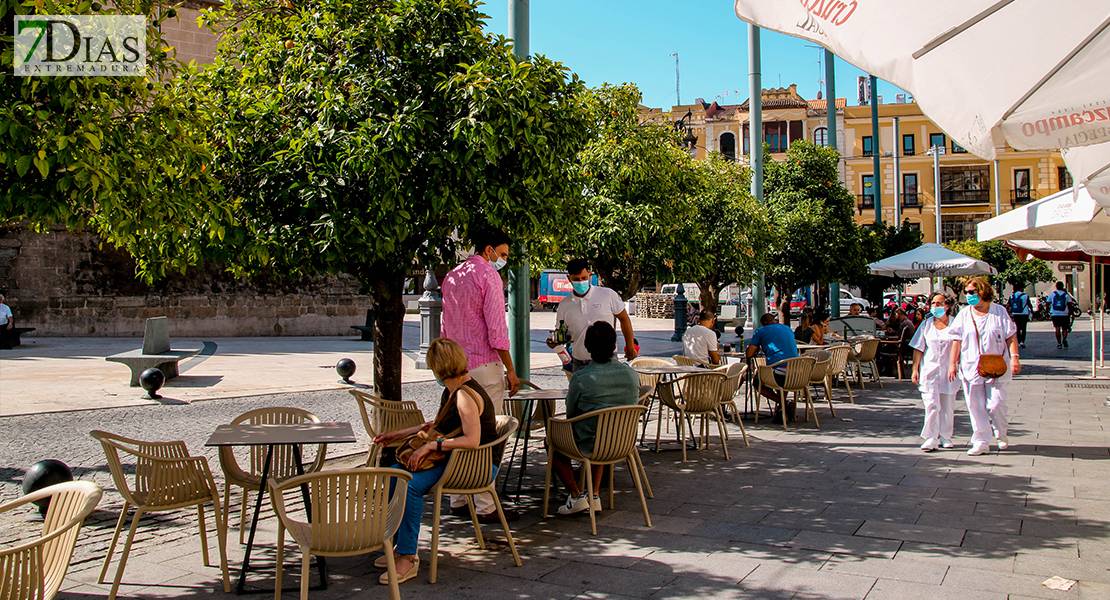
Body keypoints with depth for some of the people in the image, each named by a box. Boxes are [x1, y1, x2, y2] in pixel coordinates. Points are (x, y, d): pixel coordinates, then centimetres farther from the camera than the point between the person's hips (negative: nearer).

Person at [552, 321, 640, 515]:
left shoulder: (581, 378, -21)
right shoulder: (631, 374, -8)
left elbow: (571, 414, -6)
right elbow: (633, 407, 7)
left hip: (587, 447, -5)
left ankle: (576, 495, 13)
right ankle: (594, 496, 29)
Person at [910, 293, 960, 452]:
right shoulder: (926, 325, 8)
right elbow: (918, 349, 8)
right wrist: (915, 369, 2)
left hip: (949, 371, 0)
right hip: (930, 369, 0)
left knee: (947, 406, 7)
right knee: (931, 404, -9)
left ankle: (945, 437, 20)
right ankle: (931, 438, -8)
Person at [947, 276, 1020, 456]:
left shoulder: (999, 312, 4)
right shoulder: (963, 315, 9)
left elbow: (1010, 337, 2)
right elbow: (957, 340, 8)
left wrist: (1014, 357, -10)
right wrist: (953, 363, 2)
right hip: (971, 368, 2)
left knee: (996, 404, -5)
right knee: (976, 407, 1)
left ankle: (1001, 434, 23)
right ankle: (981, 443, 8)